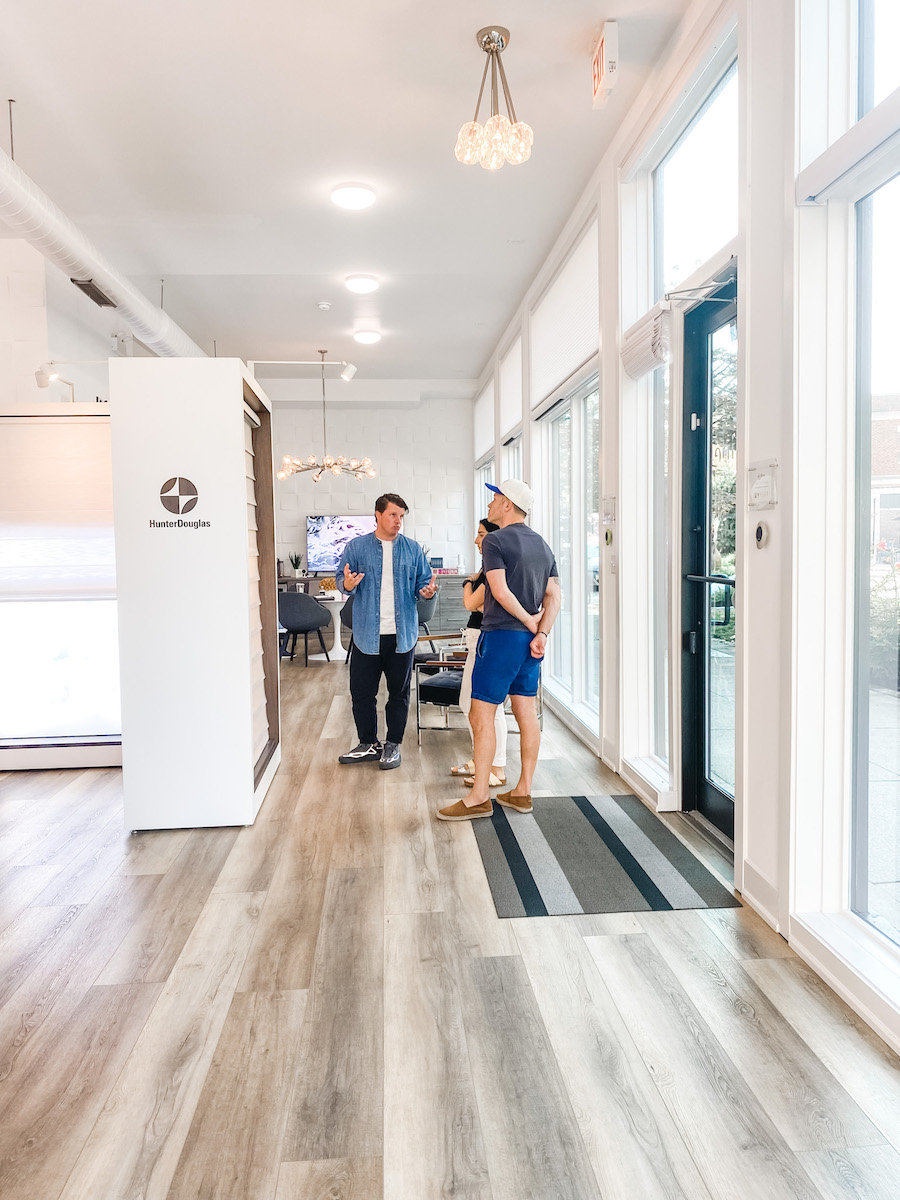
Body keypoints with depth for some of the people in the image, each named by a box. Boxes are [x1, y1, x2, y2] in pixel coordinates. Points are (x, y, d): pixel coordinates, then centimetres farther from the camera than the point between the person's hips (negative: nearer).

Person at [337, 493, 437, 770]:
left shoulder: (412, 548, 5)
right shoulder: (356, 547, 2)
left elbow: (423, 581, 7)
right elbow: (342, 578, 3)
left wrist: (426, 591, -15)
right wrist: (348, 584, -20)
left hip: (401, 634, 1)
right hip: (367, 635, 0)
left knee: (399, 692, 9)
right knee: (361, 692, 6)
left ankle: (393, 745, 23)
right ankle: (368, 744, 23)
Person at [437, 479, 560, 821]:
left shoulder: (495, 541, -10)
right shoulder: (542, 545, 14)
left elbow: (501, 591, -19)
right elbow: (553, 596, 8)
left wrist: (529, 621, -7)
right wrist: (541, 633, -2)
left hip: (501, 635, -8)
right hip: (529, 638, 9)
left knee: (481, 714, -4)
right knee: (526, 712, 10)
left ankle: (479, 797, -1)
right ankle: (523, 791, 17)